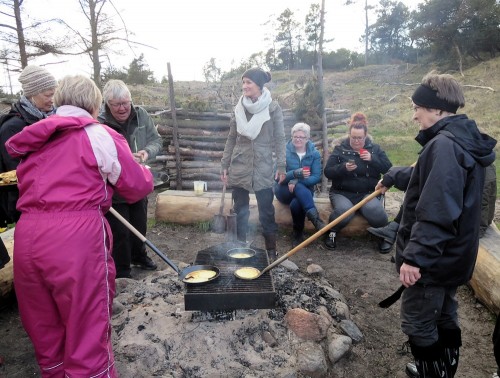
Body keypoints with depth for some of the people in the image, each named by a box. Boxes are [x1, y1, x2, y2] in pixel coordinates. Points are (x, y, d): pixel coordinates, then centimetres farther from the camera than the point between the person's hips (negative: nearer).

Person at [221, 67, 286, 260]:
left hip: (263, 167, -3)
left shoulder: (273, 108, -3)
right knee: (240, 211, 10)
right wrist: (224, 165, 7)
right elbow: (231, 138, 9)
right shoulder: (239, 107, 5)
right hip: (239, 167, 3)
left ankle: (271, 250, 19)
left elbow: (279, 138, -1)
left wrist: (281, 166, -5)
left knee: (266, 210, 4)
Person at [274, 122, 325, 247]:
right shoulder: (285, 151, -4)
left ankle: (298, 234, -17)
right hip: (284, 190, 0)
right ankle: (315, 217, -46)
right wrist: (296, 173, -33)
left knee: (296, 203, -34)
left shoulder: (314, 153, 0)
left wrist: (297, 181, -26)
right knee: (299, 188, -35)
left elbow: (317, 177, -10)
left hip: (304, 191, 1)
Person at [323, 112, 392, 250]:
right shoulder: (340, 149, 4)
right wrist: (343, 168, -18)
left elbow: (389, 169, 2)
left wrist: (373, 159, -13)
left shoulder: (374, 149, 9)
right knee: (343, 211, -34)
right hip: (342, 192, -1)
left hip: (368, 192, 1)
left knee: (375, 211, -32)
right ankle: (332, 232, -2)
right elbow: (327, 172, -1)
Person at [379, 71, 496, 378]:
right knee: (445, 319, 23)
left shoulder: (443, 145, -24)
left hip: (432, 258, -10)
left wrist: (415, 255, -27)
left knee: (419, 325, 6)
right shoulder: (463, 140, 9)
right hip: (452, 254, 10)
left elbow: (436, 211, -30)